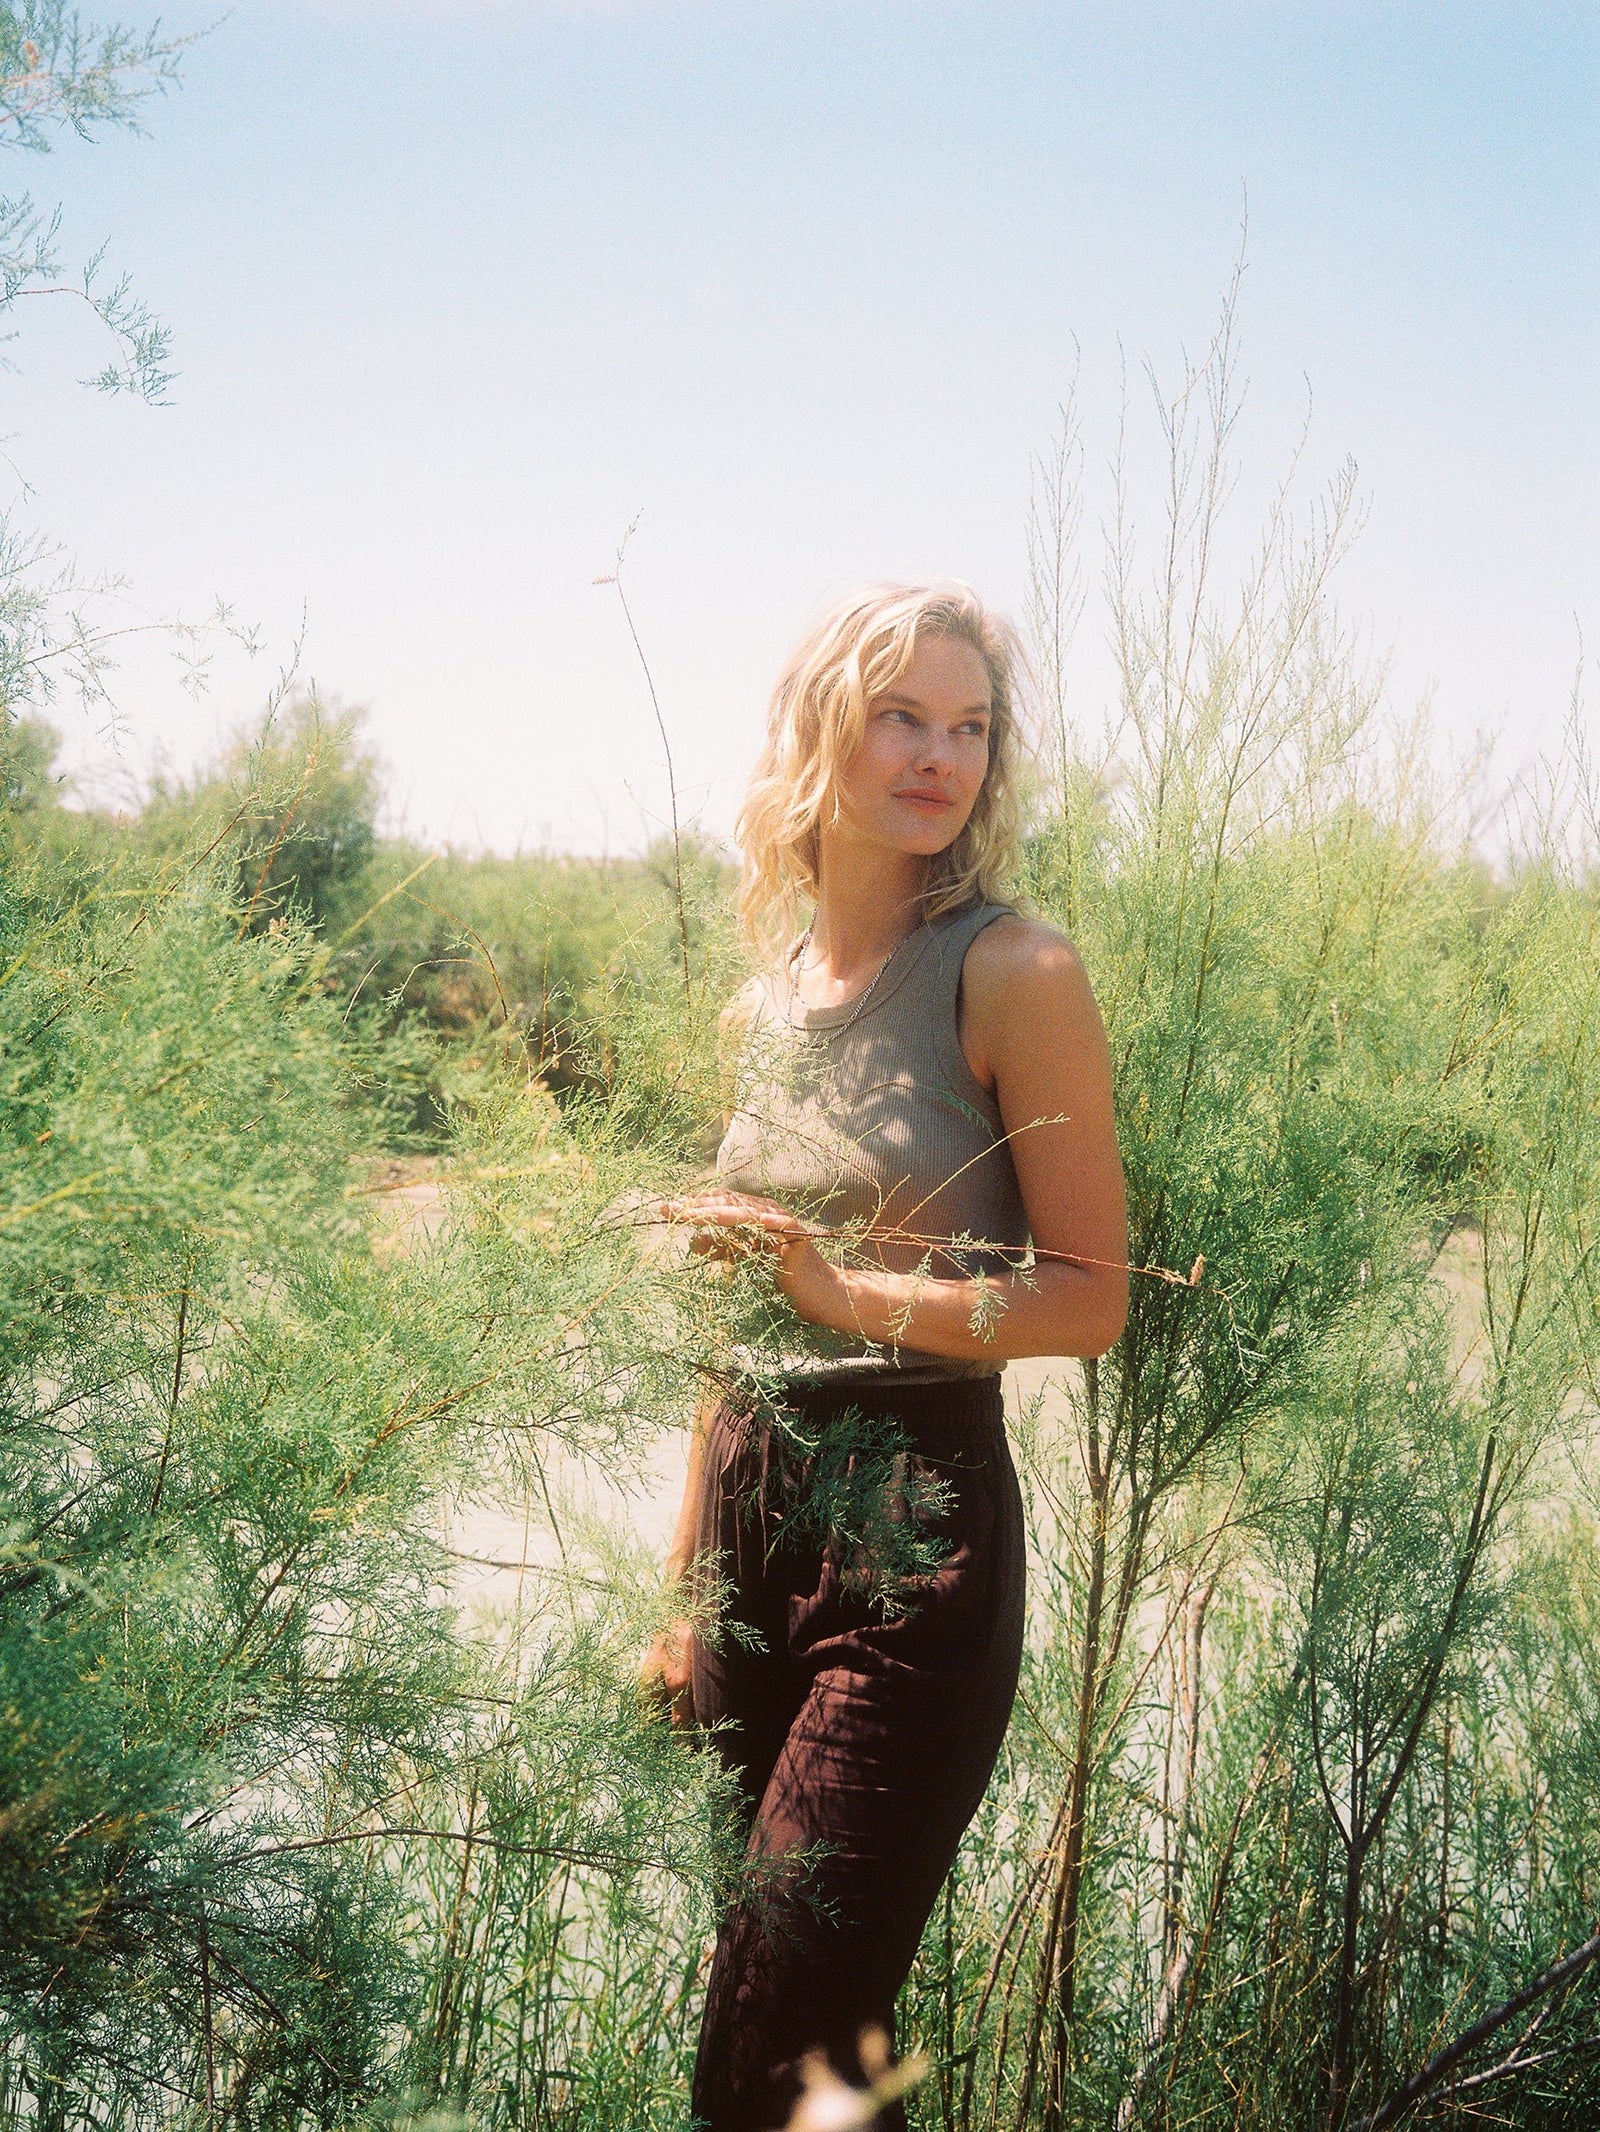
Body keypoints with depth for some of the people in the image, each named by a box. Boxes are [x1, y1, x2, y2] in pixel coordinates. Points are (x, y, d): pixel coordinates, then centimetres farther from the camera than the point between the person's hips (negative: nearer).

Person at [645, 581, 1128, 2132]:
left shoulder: (1011, 972, -8)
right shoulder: (774, 997, 11)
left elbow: (1091, 1296, -7)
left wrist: (845, 1289, -21)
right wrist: (684, 1586, 18)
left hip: (915, 1535, -6)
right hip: (751, 1514, 6)